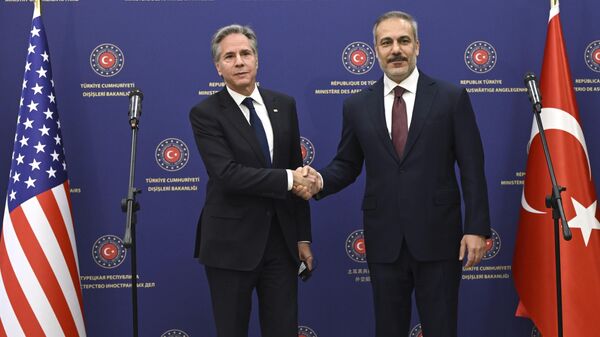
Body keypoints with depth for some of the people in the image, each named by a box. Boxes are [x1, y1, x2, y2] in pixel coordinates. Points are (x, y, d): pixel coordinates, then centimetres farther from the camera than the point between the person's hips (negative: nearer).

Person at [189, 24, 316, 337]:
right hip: (231, 243, -4)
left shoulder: (284, 105, 8)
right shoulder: (205, 113, -7)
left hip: (281, 240, 4)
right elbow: (227, 174, -20)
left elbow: (297, 171, 10)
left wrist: (303, 236, 9)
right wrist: (287, 179, -18)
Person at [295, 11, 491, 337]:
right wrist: (320, 181, -11)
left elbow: (472, 169, -3)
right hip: (384, 240, 2)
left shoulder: (451, 98, -1)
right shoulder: (357, 105, 5)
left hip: (437, 237, -2)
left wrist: (476, 228, -8)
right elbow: (347, 165, 11)